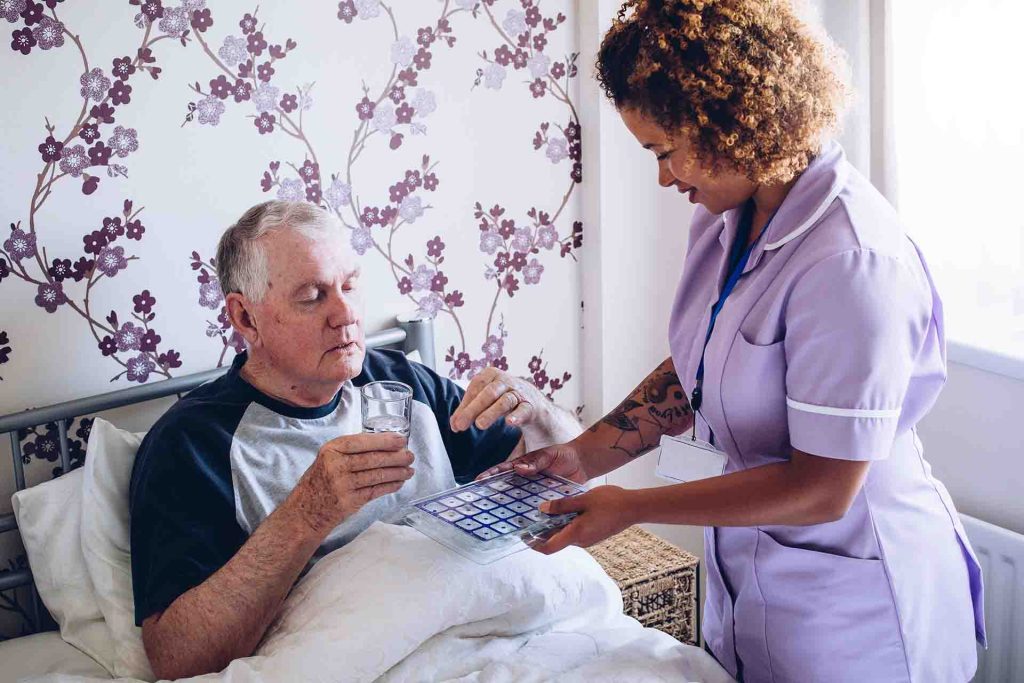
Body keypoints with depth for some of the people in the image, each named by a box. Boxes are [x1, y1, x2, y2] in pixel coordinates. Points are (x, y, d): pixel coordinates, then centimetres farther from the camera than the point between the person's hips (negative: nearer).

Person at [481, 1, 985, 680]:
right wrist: (587, 454, -1)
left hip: (853, 609, -7)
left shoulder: (852, 261, -29)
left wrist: (630, 508, -21)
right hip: (746, 571, 7)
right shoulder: (725, 218, -2)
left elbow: (821, 488, -26)